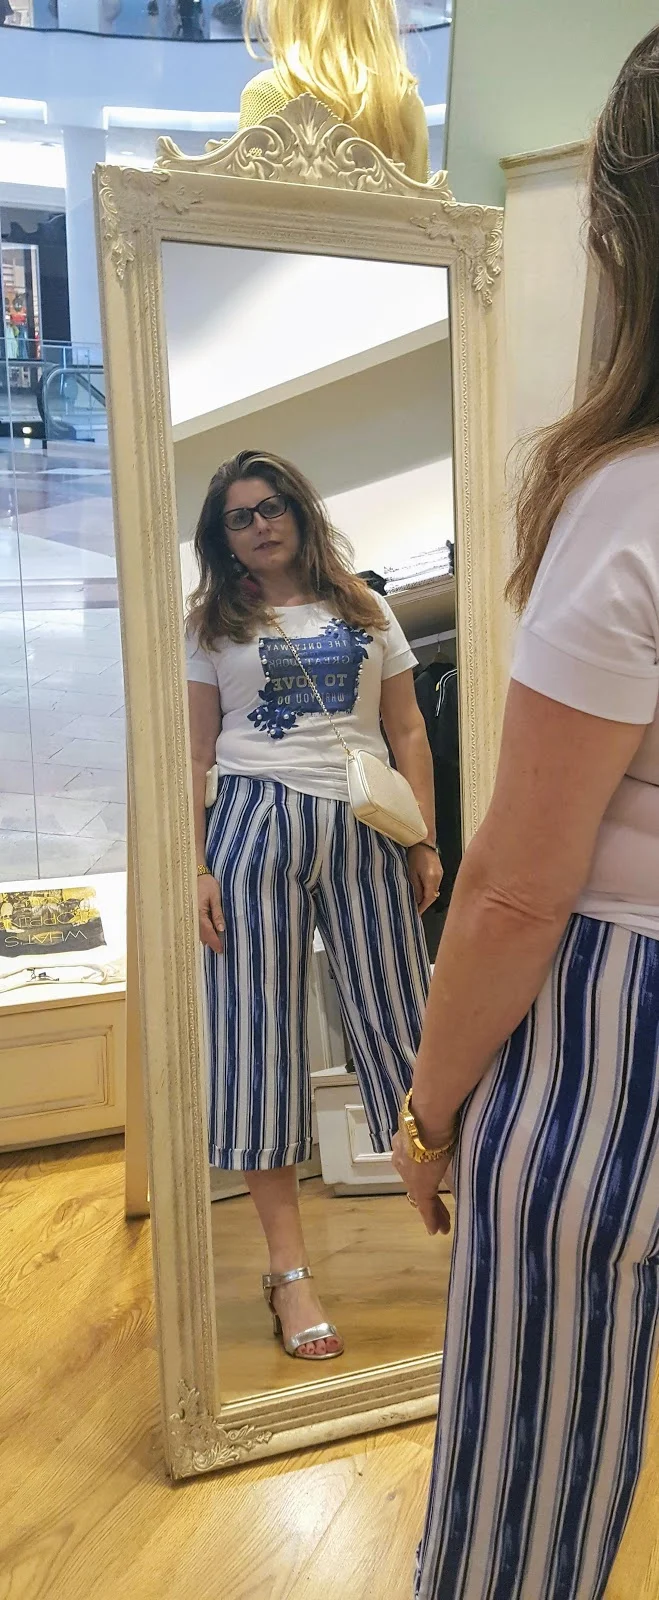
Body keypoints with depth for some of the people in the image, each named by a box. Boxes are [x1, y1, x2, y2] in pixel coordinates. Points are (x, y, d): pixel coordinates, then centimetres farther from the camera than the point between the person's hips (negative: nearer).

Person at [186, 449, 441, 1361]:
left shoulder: (365, 612, 14)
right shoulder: (213, 627, 10)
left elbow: (408, 732, 12)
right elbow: (196, 755, 5)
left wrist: (425, 841, 3)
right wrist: (195, 867, -5)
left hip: (364, 832, 1)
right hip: (255, 830, -1)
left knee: (402, 1022, 0)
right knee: (259, 1032, -1)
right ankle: (290, 1269, 9)